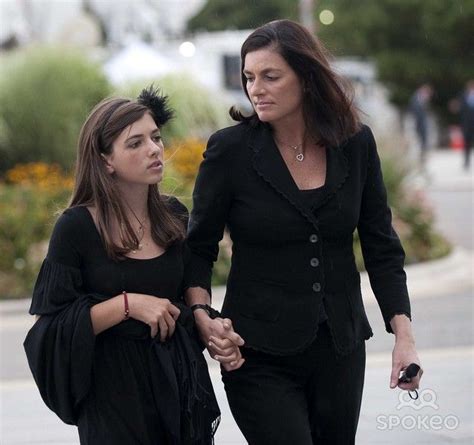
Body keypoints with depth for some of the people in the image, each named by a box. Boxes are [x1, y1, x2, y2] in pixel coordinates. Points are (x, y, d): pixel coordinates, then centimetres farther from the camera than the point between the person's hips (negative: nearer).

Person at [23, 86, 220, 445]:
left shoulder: (174, 216, 5)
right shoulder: (76, 227, -9)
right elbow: (55, 324, -10)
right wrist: (127, 304, -19)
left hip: (180, 374, 4)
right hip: (115, 386, -4)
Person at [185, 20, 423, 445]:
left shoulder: (355, 144, -1)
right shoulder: (230, 150, -9)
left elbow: (382, 246, 5)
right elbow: (199, 248, 0)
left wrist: (403, 335, -3)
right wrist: (204, 318, -17)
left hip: (341, 347, 3)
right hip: (259, 354, -3)